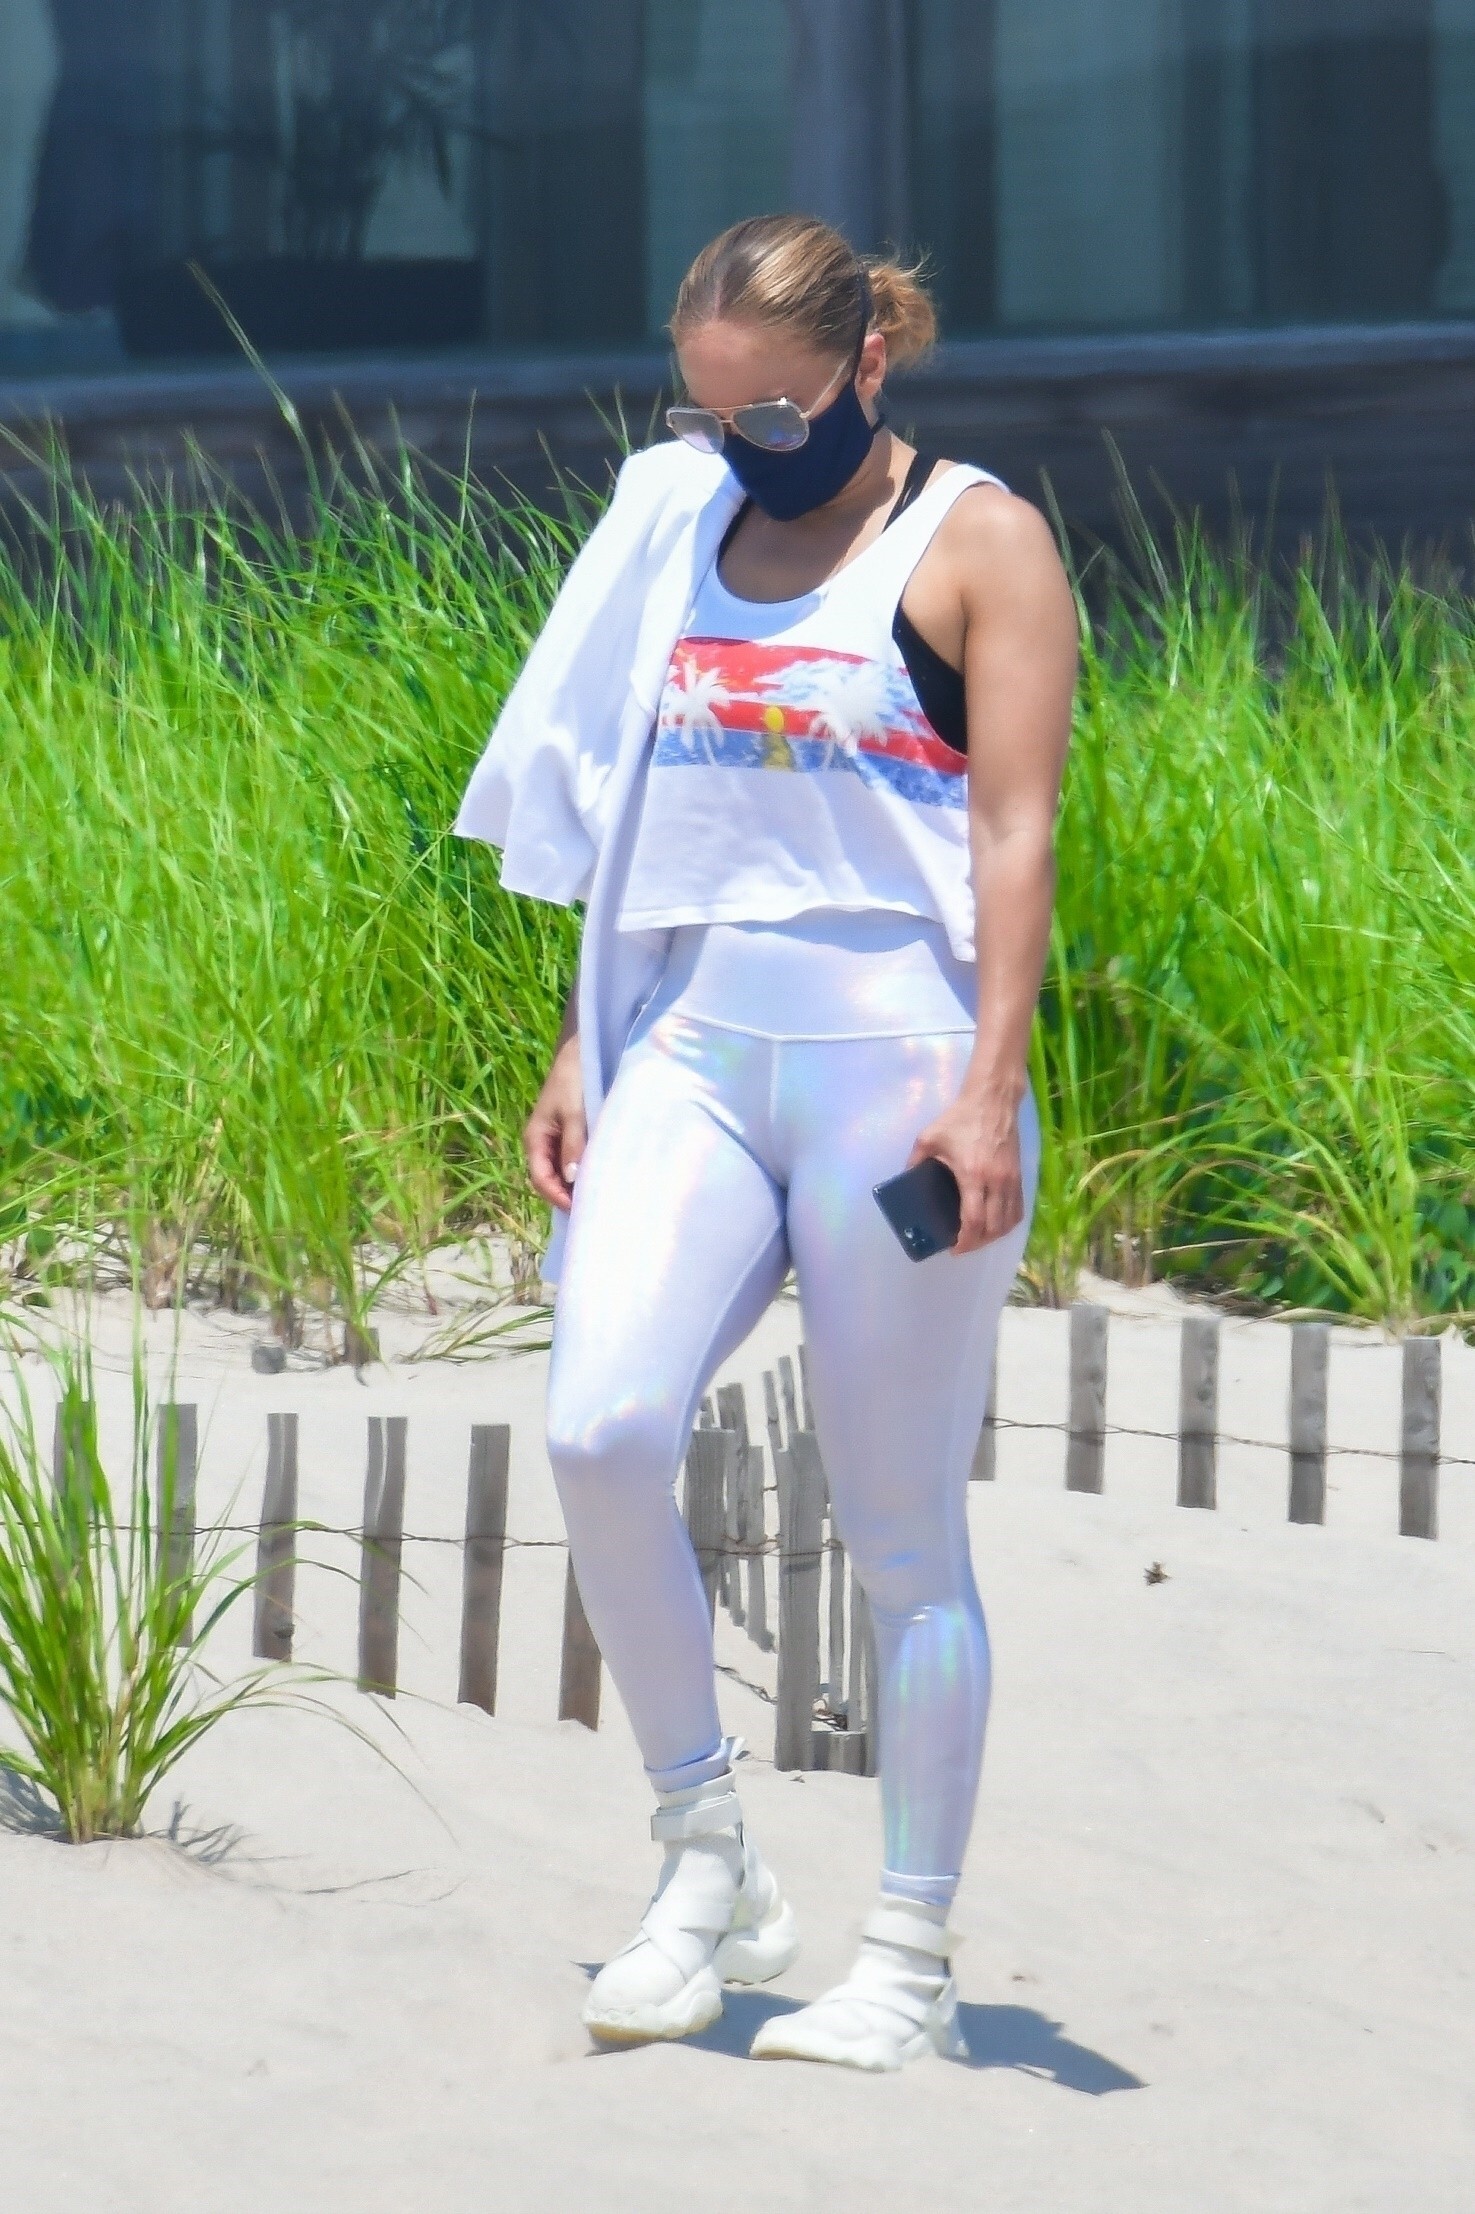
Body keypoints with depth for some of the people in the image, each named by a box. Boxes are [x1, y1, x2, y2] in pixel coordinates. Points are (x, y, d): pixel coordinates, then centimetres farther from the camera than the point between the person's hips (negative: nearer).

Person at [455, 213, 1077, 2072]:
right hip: (693, 1053, 4)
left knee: (902, 1530, 0)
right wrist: (580, 1050, 12)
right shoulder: (687, 532, 15)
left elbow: (1015, 830, -8)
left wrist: (988, 1087, -16)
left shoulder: (979, 544, -1)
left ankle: (912, 1963, 8)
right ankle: (706, 1865, -2)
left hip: (894, 1060, -4)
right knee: (598, 1431, -16)